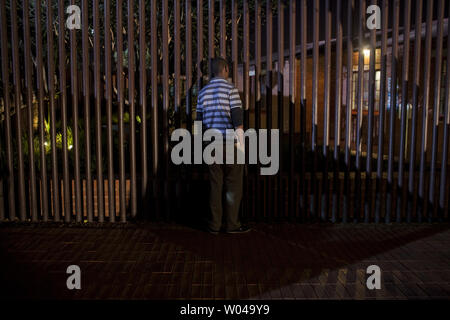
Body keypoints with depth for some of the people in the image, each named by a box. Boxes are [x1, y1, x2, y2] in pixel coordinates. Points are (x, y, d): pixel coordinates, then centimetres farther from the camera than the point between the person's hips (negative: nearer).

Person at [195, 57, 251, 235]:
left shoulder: (203, 92, 12)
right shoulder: (230, 89, -5)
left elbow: (199, 120, 15)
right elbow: (237, 118, -12)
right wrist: (241, 144, -8)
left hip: (211, 145, 5)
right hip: (230, 143, -5)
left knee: (215, 185, 8)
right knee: (233, 185, 4)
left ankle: (214, 225, 12)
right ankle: (232, 224, 10)